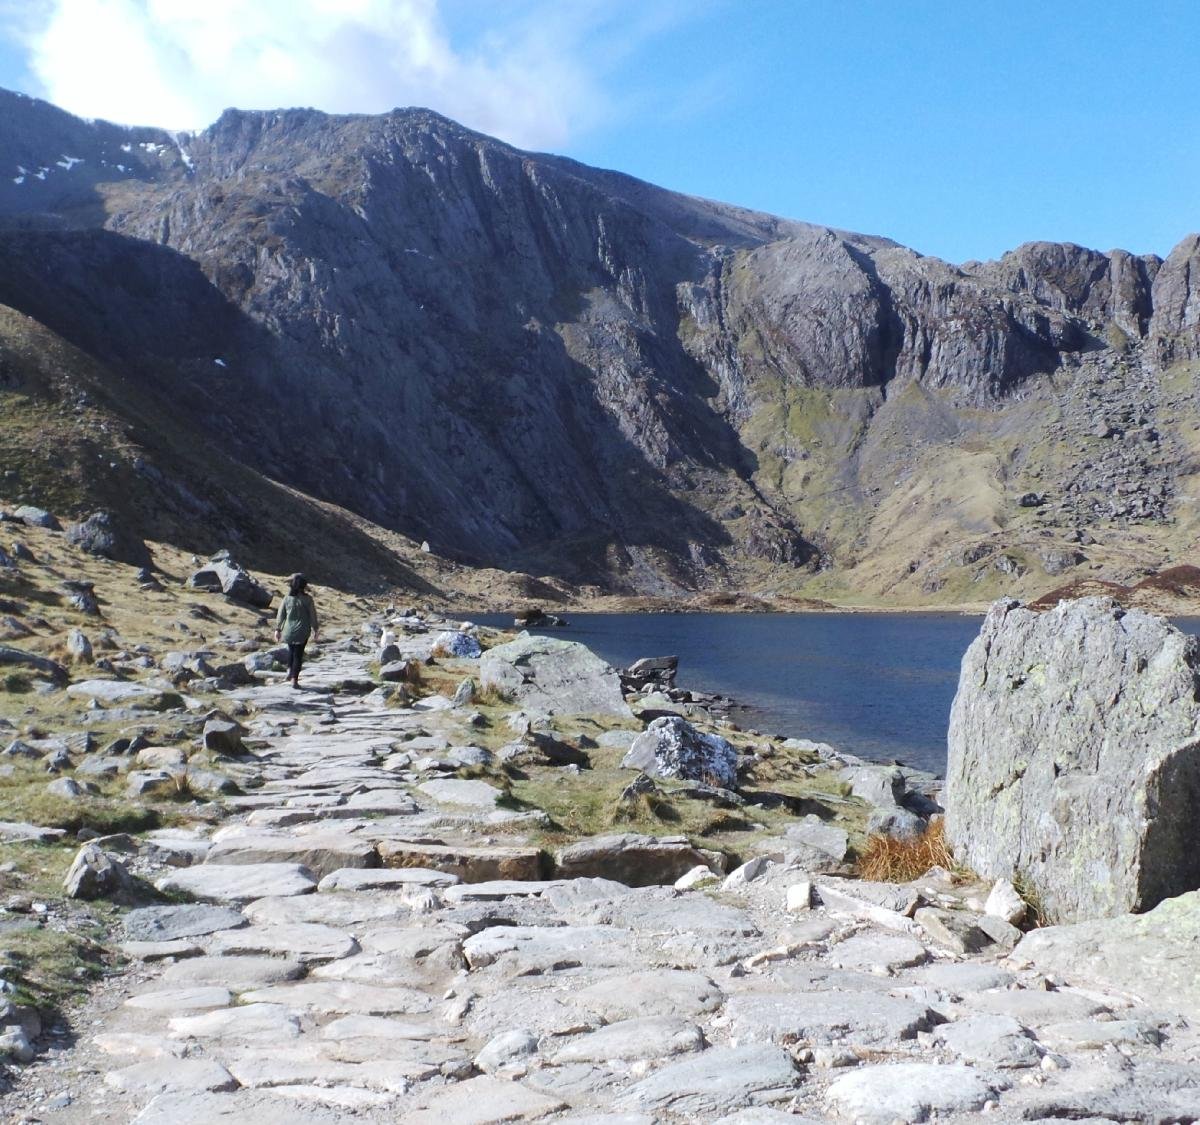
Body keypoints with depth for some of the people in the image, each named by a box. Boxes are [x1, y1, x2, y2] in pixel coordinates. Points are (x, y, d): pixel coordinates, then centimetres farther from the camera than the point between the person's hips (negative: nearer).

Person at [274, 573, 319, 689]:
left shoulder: (287, 599, -4)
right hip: (303, 631, -2)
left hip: (289, 630, 2)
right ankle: (294, 679, 3)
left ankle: (289, 670, 14)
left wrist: (277, 629, 12)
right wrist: (314, 629, 6)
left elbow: (281, 615, 1)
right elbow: (312, 615, -6)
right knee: (298, 654, 5)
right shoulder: (307, 599, -11)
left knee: (291, 649, 28)